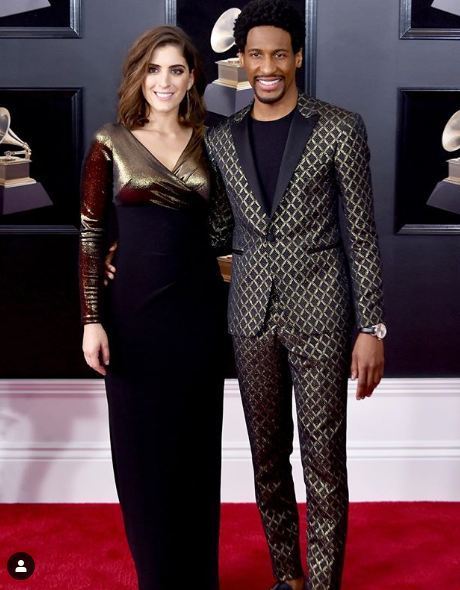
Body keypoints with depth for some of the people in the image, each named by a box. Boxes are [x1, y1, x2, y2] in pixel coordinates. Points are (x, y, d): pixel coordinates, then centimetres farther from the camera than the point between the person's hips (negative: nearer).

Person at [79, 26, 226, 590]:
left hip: (198, 309, 2)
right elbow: (91, 237, -3)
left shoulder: (206, 144, 5)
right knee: (143, 448, 7)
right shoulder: (111, 144, -3)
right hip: (136, 310, -2)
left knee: (196, 445, 11)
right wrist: (92, 320, -8)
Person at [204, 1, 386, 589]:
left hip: (320, 312, -4)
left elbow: (362, 234, -5)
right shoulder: (221, 140, 5)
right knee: (267, 455, 14)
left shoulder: (339, 129, -6)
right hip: (253, 313, 4)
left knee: (324, 462, 3)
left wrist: (371, 328, -8)